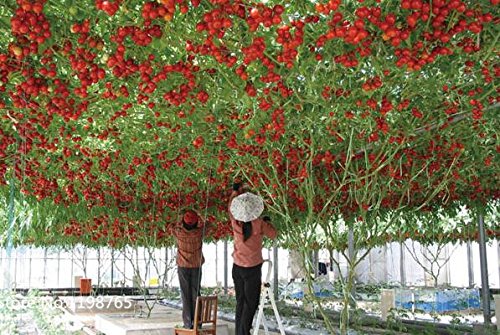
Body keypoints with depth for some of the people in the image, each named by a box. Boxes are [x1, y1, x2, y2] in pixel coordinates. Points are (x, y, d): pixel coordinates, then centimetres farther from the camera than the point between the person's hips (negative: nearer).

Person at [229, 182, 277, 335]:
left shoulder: (235, 221, -5)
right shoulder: (259, 223, -15)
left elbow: (231, 206, 15)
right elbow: (273, 234, 0)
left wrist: (236, 191, 26)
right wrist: (267, 223, 16)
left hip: (237, 267, 4)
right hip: (253, 268, -4)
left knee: (240, 301, 13)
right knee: (250, 303, 2)